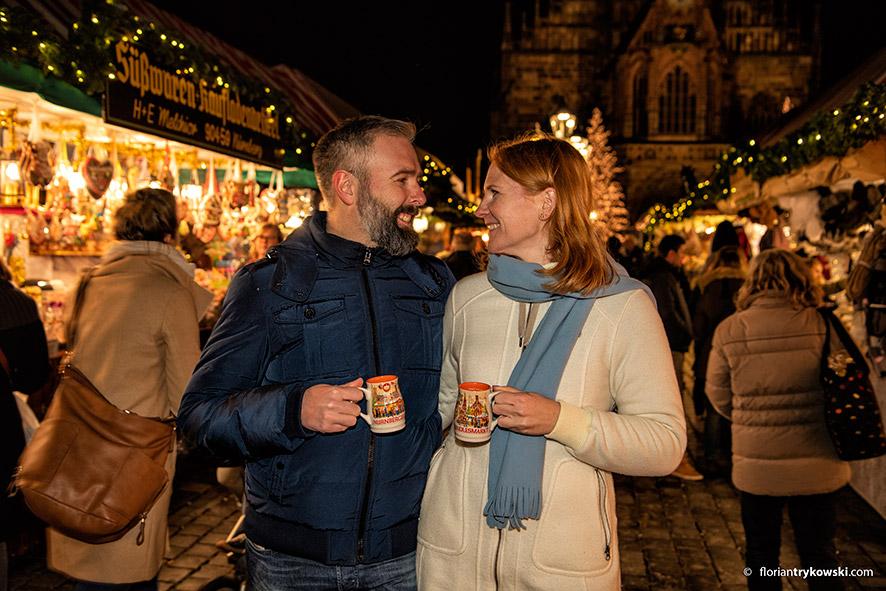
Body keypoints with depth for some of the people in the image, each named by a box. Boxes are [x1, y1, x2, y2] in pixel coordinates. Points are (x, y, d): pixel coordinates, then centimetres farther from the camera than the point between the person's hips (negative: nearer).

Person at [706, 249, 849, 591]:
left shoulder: (729, 330, -10)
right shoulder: (824, 325, -11)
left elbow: (718, 395, 0)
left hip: (756, 464, 0)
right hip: (816, 463, 0)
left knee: (761, 553, 18)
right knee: (819, 553, 19)